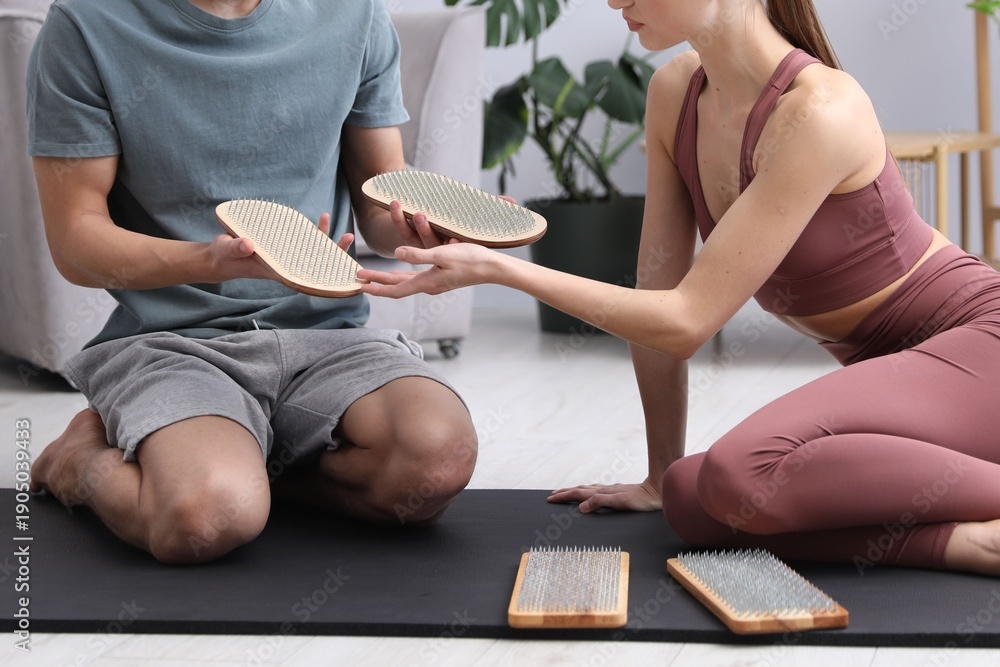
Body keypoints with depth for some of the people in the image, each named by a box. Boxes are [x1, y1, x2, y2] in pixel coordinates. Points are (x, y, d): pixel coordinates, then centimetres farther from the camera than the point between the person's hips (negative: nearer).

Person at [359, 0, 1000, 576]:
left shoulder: (821, 112, -27)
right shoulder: (675, 93, -3)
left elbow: (687, 320, -25)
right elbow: (661, 293, 2)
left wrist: (496, 268, -24)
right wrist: (660, 478, 6)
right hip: (885, 364, 8)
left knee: (745, 475, -32)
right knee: (694, 498, -17)